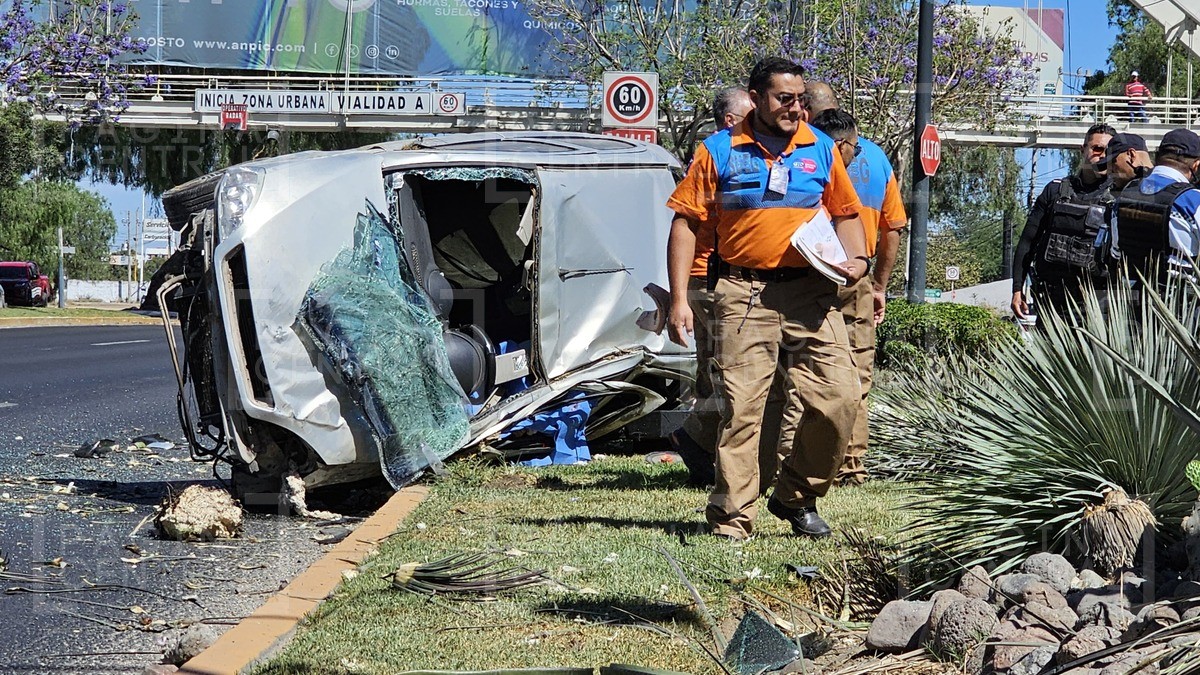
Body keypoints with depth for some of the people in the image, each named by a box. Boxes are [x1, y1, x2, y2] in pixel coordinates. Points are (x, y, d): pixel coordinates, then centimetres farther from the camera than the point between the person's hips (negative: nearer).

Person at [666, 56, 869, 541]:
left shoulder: (821, 150, 12)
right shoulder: (719, 152, 4)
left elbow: (846, 214, 22)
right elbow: (686, 224, 3)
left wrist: (856, 260, 1)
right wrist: (679, 299, -4)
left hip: (810, 291, 3)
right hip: (743, 292, -3)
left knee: (840, 396, -4)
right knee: (741, 406, -6)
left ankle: (797, 497, 17)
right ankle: (731, 518, 1)